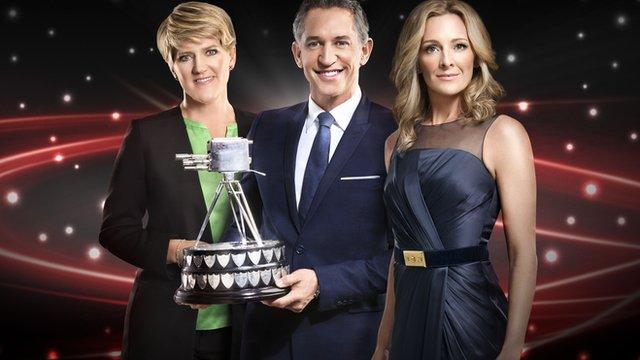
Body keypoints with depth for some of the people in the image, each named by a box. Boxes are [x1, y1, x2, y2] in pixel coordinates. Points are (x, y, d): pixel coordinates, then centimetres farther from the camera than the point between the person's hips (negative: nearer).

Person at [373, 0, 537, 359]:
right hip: (409, 316, 4)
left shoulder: (502, 134, -7)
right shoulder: (397, 143, 6)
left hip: (470, 312, -4)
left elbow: (524, 252, -10)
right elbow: (401, 247, 11)